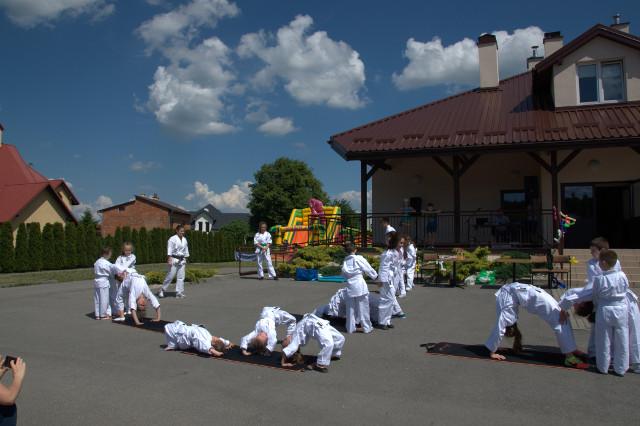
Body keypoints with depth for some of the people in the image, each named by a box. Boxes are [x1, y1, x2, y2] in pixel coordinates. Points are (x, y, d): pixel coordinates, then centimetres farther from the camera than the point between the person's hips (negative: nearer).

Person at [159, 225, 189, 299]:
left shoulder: (184, 240, 10)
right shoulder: (172, 239, -9)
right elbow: (169, 250, -12)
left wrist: (185, 261, 17)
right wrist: (169, 260, -19)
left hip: (182, 260, 6)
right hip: (174, 259, -6)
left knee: (181, 277, 3)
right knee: (170, 276, -4)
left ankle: (179, 293, 8)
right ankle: (162, 290, 12)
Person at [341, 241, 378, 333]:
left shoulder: (345, 260, 2)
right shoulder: (359, 258, -10)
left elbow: (344, 273, 7)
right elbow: (369, 269, -3)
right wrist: (376, 276, 12)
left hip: (350, 285, 4)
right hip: (360, 284, -4)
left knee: (351, 307, 13)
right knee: (363, 307, 7)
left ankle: (350, 328, 21)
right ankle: (366, 327, 16)